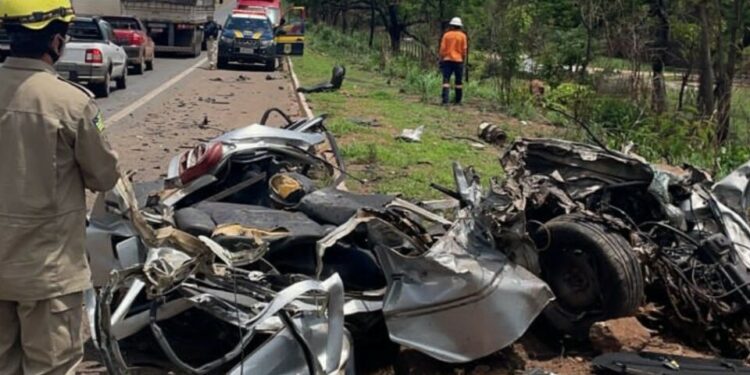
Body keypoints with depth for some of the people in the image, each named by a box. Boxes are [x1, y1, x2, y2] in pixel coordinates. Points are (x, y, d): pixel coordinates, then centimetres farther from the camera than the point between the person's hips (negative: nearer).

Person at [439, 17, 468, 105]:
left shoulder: (446, 35, 2)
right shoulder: (462, 36, 1)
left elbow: (442, 48, 0)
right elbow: (464, 50, 0)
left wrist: (441, 59, 7)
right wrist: (463, 60, 11)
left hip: (447, 60, 0)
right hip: (458, 60, 0)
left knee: (446, 80, -3)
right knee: (459, 81, 10)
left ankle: (445, 100, -14)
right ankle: (458, 100, 14)